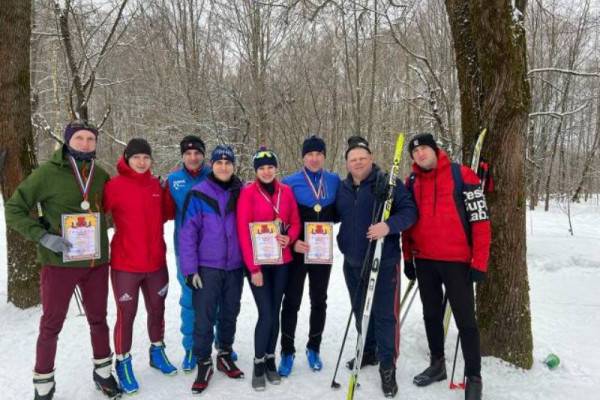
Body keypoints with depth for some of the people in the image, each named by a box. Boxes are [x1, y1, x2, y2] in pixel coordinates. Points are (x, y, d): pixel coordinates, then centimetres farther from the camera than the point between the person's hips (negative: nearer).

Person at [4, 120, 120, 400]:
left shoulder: (101, 175, 2)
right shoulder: (48, 173, -10)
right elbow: (14, 209, -7)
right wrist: (43, 236, -18)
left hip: (97, 263, 4)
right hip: (59, 263, -3)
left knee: (98, 319, 17)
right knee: (51, 325, 10)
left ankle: (103, 372, 36)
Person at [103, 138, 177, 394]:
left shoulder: (156, 184, 4)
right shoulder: (115, 185, -11)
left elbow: (167, 214, 10)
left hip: (156, 262, 5)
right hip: (125, 264, -5)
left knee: (157, 310, 18)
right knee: (126, 315, 5)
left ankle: (157, 352, 38)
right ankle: (123, 364, 23)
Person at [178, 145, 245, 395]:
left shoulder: (241, 193, 3)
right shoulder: (199, 194, -7)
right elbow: (188, 233, -8)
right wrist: (190, 268, -11)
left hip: (235, 267, 3)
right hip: (207, 267, -3)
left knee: (230, 314, 15)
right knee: (204, 318, 0)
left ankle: (225, 355, 34)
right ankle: (204, 363, 18)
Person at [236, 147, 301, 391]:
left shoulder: (286, 191, 4)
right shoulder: (248, 193, -8)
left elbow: (295, 223, 10)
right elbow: (243, 232, -10)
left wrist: (289, 238, -12)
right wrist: (253, 267, -13)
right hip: (257, 263, -4)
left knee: (275, 312, 11)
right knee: (266, 313, -6)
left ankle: (270, 359, 28)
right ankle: (258, 364, 14)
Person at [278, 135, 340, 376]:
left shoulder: (334, 181, 2)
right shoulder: (290, 182, -6)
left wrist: (329, 220, -10)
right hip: (297, 250, -3)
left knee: (319, 301, 13)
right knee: (291, 302, 4)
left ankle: (313, 349, 30)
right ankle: (287, 352, 19)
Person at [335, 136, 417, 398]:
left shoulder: (388, 184, -8)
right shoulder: (342, 188, 8)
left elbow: (409, 211, -15)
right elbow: (335, 216, 22)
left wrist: (389, 226, -30)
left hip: (384, 262, -6)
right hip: (352, 263, 6)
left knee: (385, 315, -3)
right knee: (360, 311, 18)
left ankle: (387, 368, 10)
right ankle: (369, 352, 39)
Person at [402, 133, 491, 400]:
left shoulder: (461, 175, -7)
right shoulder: (412, 182, 6)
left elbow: (480, 220, -9)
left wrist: (479, 262, -12)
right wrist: (408, 258, 10)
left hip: (456, 261, -4)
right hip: (424, 261, 5)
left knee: (465, 320, 3)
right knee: (431, 316, 16)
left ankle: (474, 377, 18)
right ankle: (437, 364, 33)